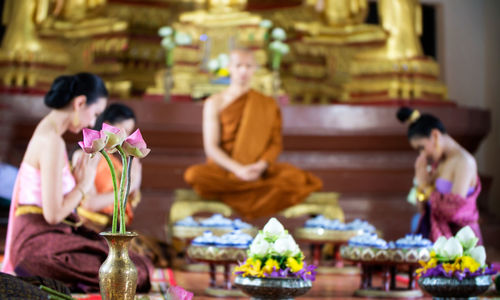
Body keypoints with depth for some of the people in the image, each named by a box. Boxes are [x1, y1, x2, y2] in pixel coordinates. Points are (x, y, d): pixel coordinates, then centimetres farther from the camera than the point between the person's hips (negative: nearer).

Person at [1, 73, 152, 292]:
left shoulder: (49, 131, 15)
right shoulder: (52, 141, -17)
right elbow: (53, 214, -20)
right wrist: (83, 185, -6)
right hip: (39, 241, -10)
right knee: (135, 273, -16)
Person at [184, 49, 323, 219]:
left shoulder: (267, 105, 9)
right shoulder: (215, 103, 2)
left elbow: (276, 144, 4)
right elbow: (211, 147, -5)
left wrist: (261, 166, -17)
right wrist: (238, 170, -21)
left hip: (259, 171, 1)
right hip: (223, 169, -1)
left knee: (296, 178, -28)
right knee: (194, 175, -35)